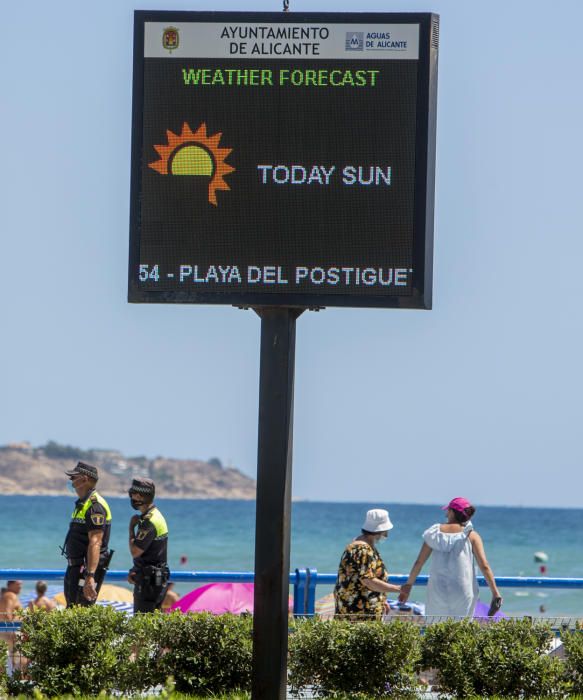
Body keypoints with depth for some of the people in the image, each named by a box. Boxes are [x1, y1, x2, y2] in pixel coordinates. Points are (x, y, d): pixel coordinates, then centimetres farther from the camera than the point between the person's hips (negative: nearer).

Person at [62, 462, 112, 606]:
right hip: (76, 567, 11)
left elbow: (95, 543, -26)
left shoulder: (95, 505, -18)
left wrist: (90, 576, -33)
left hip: (87, 569, -11)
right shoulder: (82, 503, 17)